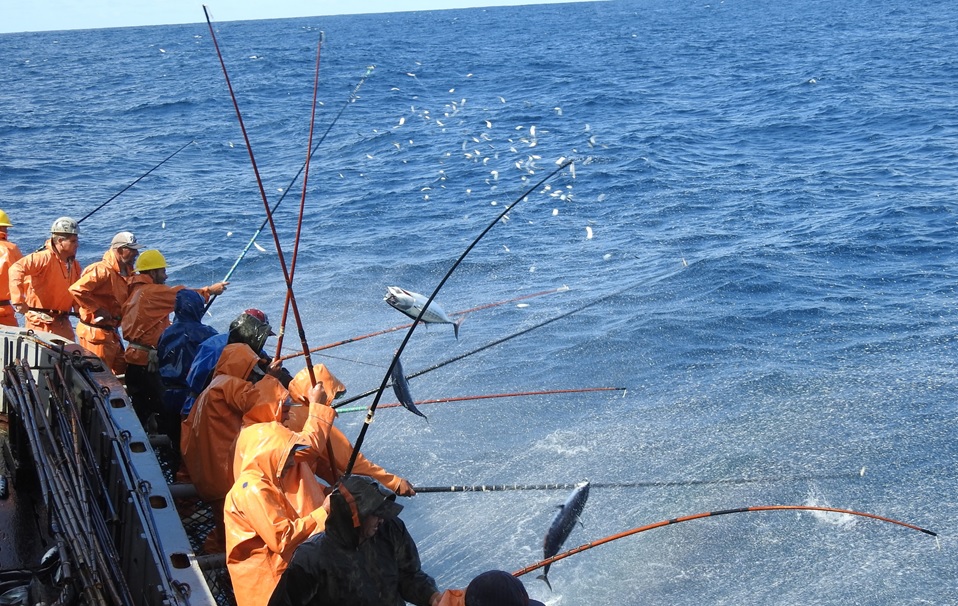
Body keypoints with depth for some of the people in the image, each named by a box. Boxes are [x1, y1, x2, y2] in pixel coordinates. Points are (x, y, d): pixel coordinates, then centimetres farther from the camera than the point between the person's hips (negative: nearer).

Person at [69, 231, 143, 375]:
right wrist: (97, 310, -22)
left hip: (111, 332, 9)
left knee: (121, 372, 14)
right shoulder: (103, 270, -19)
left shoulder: (127, 273, 11)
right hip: (95, 332, -9)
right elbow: (76, 289, -28)